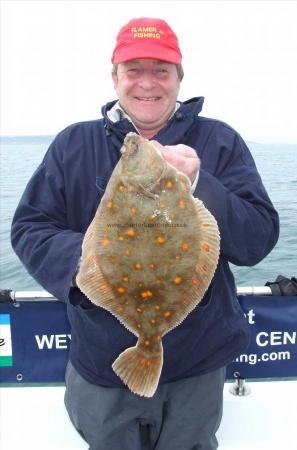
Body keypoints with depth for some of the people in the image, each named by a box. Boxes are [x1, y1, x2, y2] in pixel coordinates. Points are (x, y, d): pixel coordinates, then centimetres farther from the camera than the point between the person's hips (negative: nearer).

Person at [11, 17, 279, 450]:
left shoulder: (220, 142, -4)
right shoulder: (74, 143, -1)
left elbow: (259, 240, -11)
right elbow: (28, 229, -5)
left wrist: (199, 185, -28)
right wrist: (85, 259, -25)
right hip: (102, 364, 1)